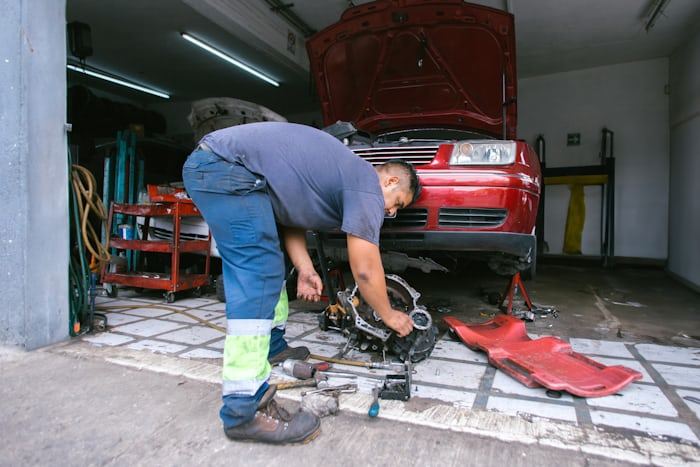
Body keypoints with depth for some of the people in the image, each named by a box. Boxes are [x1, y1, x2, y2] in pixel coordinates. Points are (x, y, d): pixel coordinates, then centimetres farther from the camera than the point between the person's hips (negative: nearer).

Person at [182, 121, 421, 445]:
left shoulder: (348, 175, 20)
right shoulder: (367, 188, -8)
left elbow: (291, 210, 22)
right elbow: (365, 270, -8)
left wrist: (304, 267, 11)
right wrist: (389, 316, 9)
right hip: (227, 166, -11)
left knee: (267, 265, 17)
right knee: (259, 276, -15)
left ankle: (272, 346, 32)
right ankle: (244, 411, -12)